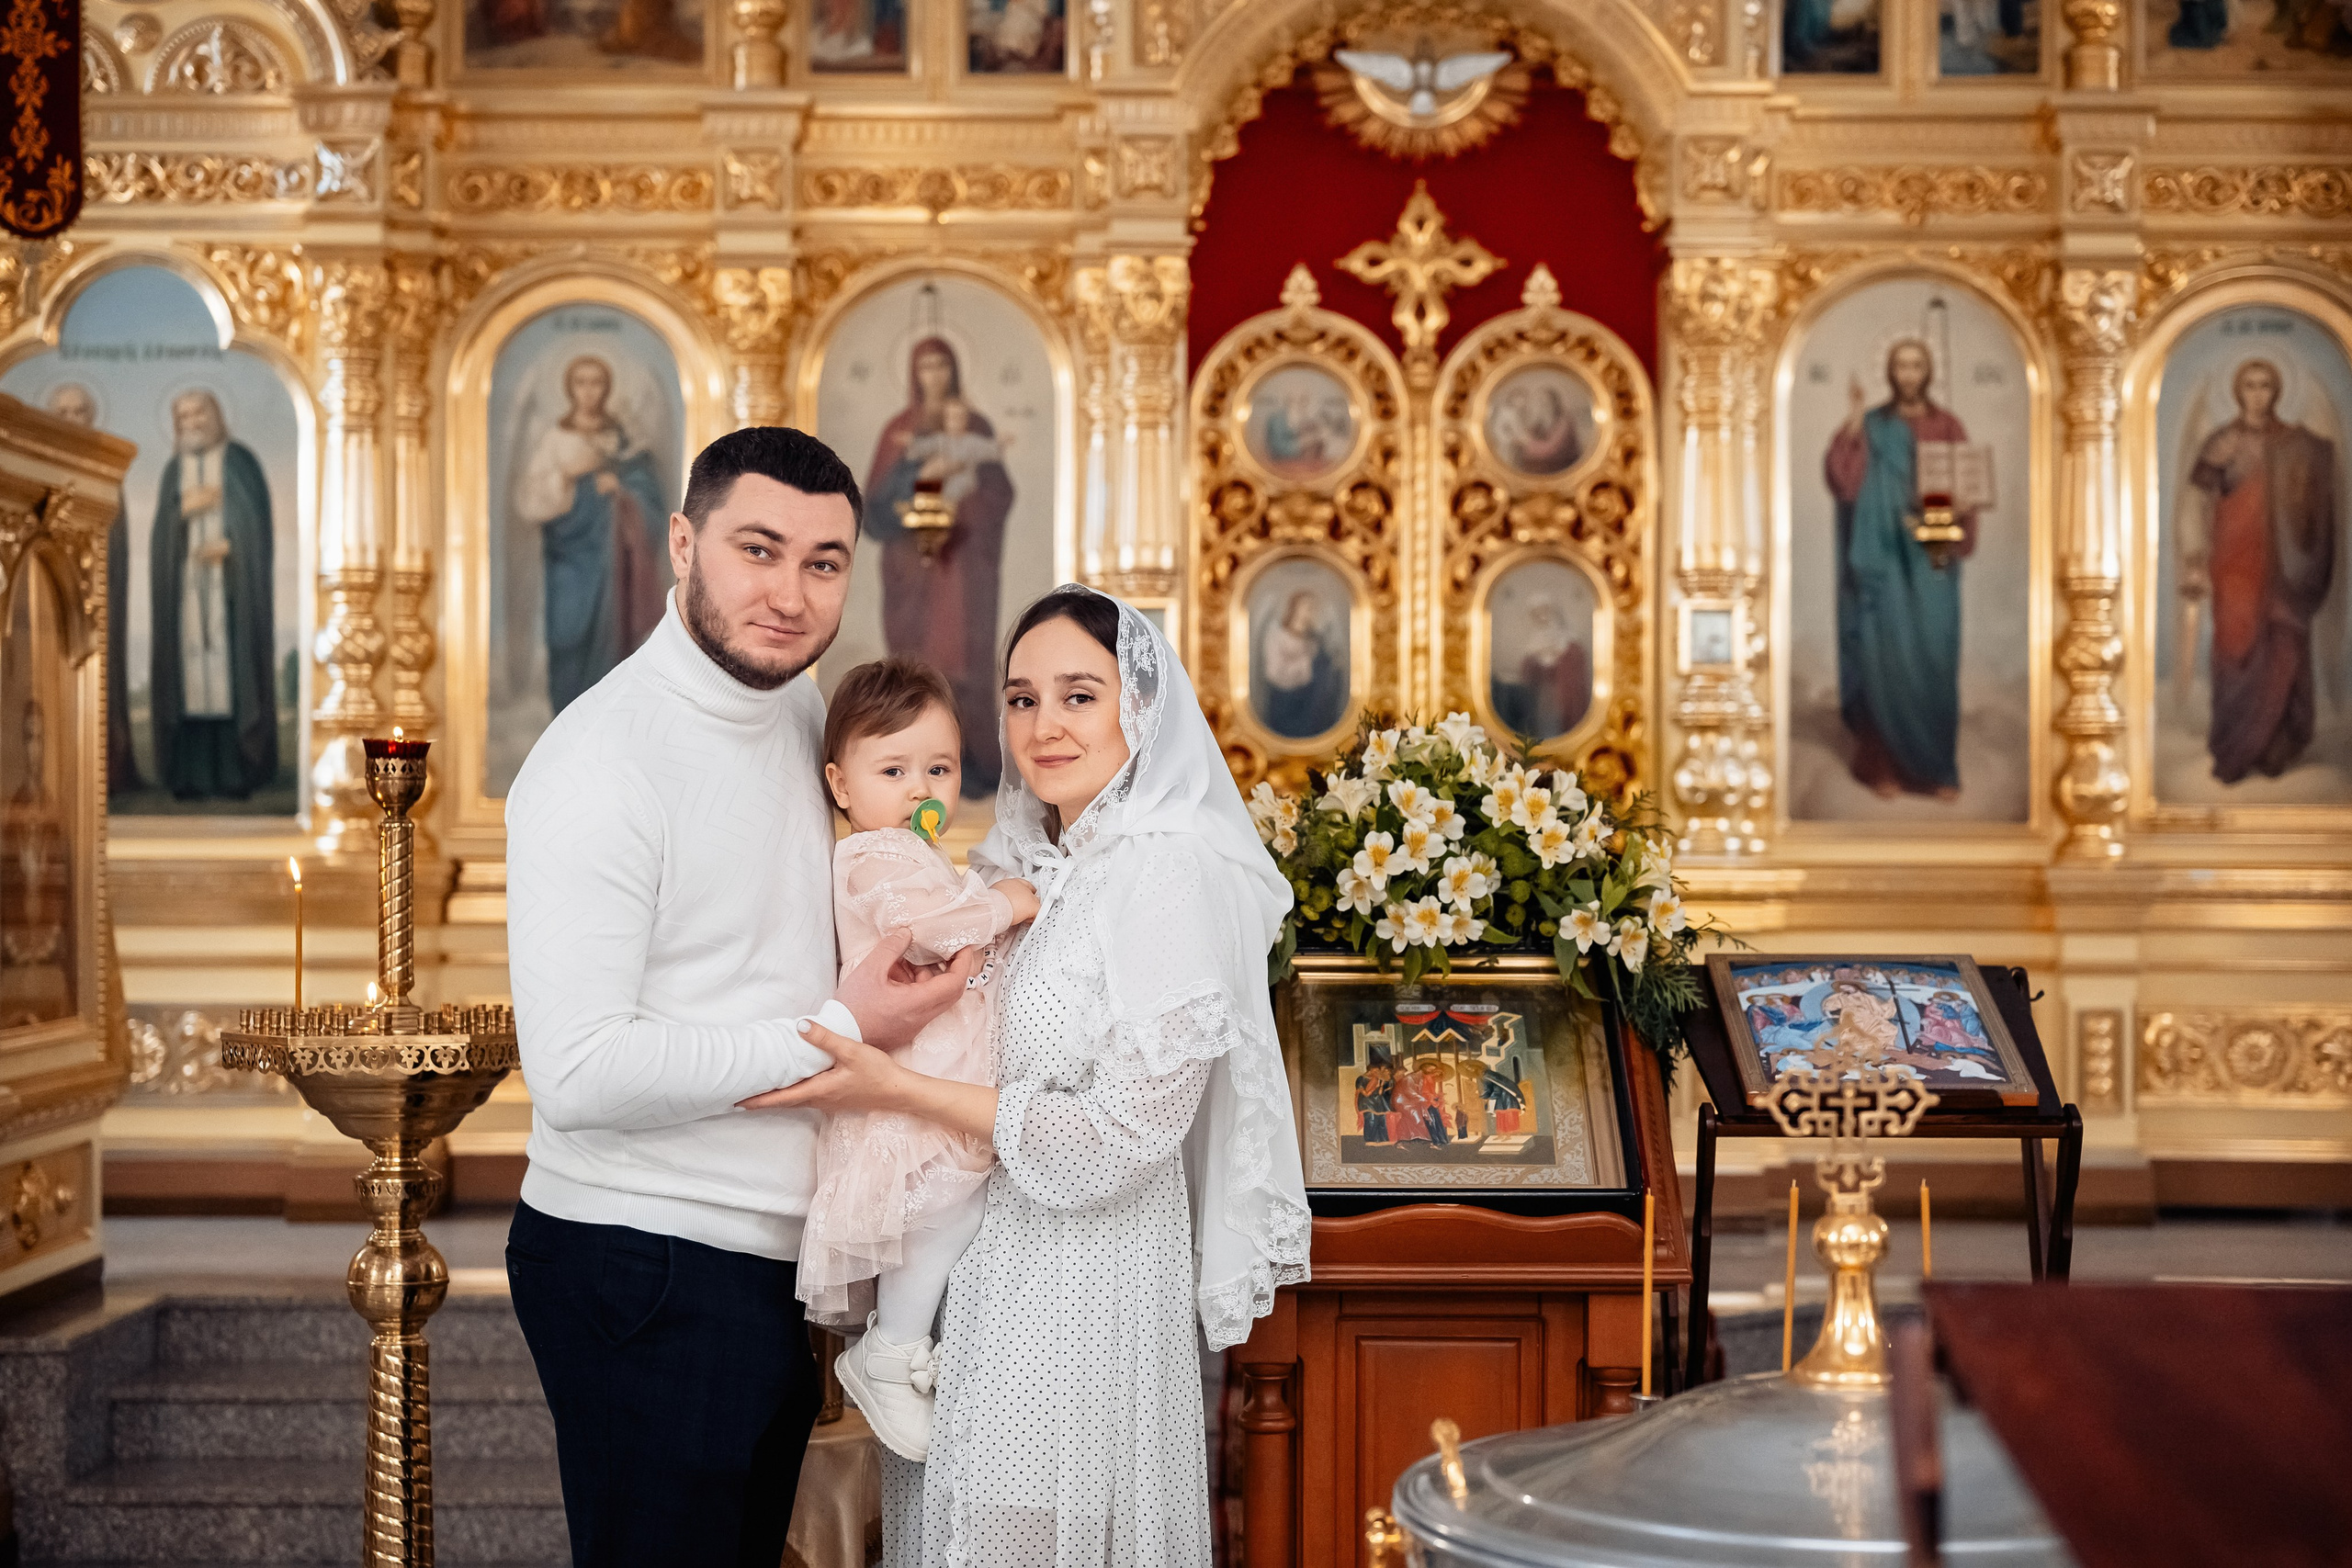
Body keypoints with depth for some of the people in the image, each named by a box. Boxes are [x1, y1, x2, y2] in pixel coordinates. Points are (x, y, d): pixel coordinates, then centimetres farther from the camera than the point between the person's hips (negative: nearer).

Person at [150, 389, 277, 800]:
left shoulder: (240, 461, 2)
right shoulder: (174, 470, 12)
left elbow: (259, 520, -1)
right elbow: (161, 532, 7)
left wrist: (228, 545, -15)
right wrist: (183, 509, -12)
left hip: (232, 583, -3)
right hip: (186, 584, 3)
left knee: (232, 671, -8)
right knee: (189, 667, -3)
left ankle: (235, 772, -7)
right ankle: (193, 774, -2)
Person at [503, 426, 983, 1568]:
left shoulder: (805, 712, 7)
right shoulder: (601, 760, -19)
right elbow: (576, 1071, -25)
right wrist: (833, 1034, -18)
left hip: (777, 1260, 8)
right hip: (643, 1273, -8)